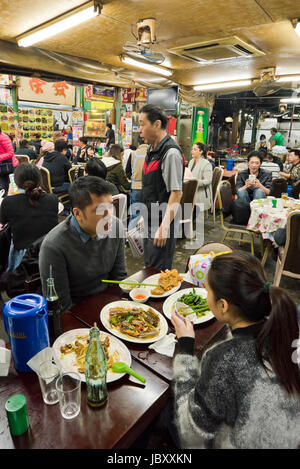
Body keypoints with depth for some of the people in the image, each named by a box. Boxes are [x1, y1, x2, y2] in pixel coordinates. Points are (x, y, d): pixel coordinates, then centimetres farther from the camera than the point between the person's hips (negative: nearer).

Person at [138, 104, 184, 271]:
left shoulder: (171, 153, -18)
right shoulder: (152, 149, 11)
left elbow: (176, 193, -22)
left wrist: (163, 228, -24)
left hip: (163, 224, -9)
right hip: (150, 222, 9)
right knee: (149, 267, 21)